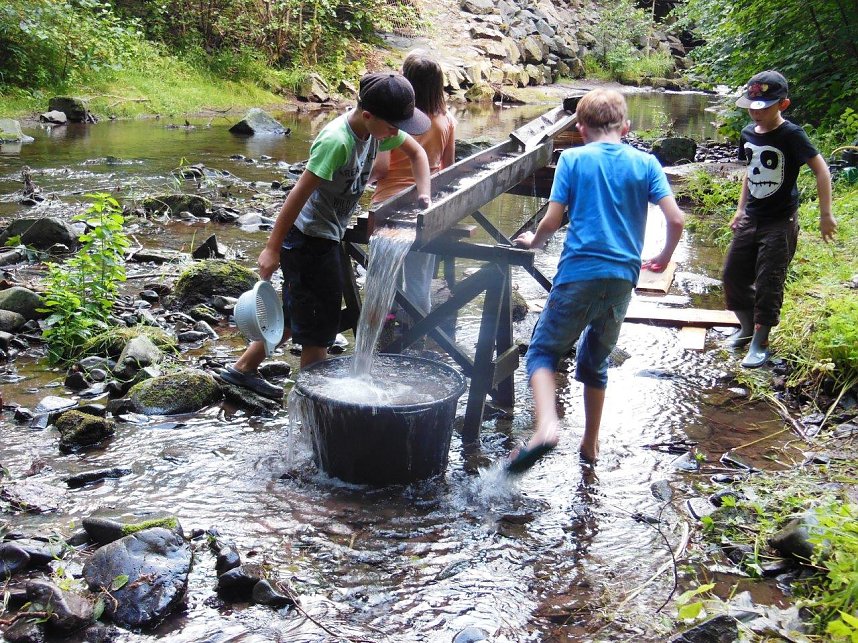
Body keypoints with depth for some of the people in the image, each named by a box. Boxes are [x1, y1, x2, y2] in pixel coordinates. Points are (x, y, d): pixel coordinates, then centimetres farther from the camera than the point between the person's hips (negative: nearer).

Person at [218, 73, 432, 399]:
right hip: (308, 238, -9)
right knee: (319, 324, 1)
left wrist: (424, 195, 1)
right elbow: (300, 193, -25)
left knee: (296, 313, 21)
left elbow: (416, 151, 15)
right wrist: (272, 248, -22)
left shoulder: (376, 129, -2)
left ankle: (242, 368, 35)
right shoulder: (336, 140, -27)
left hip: (326, 236, 9)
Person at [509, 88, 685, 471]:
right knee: (596, 360, 21)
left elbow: (552, 221, -4)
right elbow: (676, 219, 0)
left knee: (543, 350, 5)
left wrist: (533, 242, 17)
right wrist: (664, 258, 18)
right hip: (622, 278, 4)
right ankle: (590, 445, 28)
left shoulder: (573, 159, 2)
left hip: (579, 273, -3)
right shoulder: (645, 163, 8)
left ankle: (546, 425, -21)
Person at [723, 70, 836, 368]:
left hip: (780, 223, -7)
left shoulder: (791, 135, -15)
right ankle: (747, 327, 30)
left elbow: (821, 169, -15)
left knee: (768, 284, -5)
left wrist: (826, 215, -18)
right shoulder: (748, 134, 5)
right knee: (733, 275, 10)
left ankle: (759, 343, 7)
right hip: (751, 219, 7)